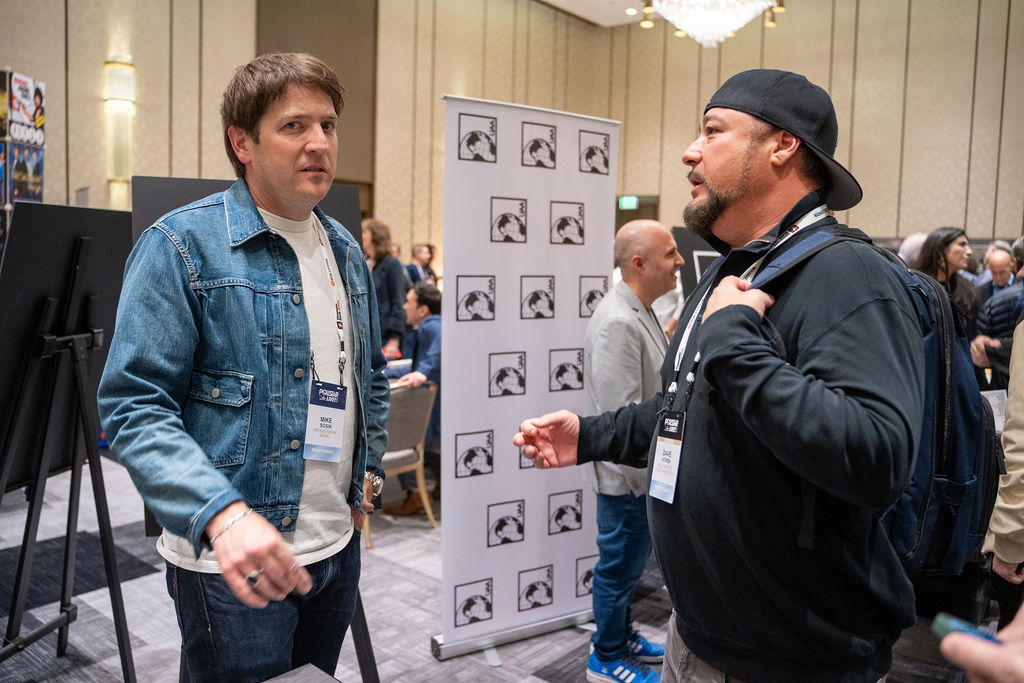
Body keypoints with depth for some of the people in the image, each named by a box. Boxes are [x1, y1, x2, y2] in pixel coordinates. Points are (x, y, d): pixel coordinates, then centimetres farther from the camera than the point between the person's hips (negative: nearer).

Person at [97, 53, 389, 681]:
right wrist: (223, 513, -31)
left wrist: (369, 470, 12)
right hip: (235, 560, -6)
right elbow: (135, 406, -18)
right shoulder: (182, 246, -12)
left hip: (339, 545, 7)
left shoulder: (346, 251, 9)